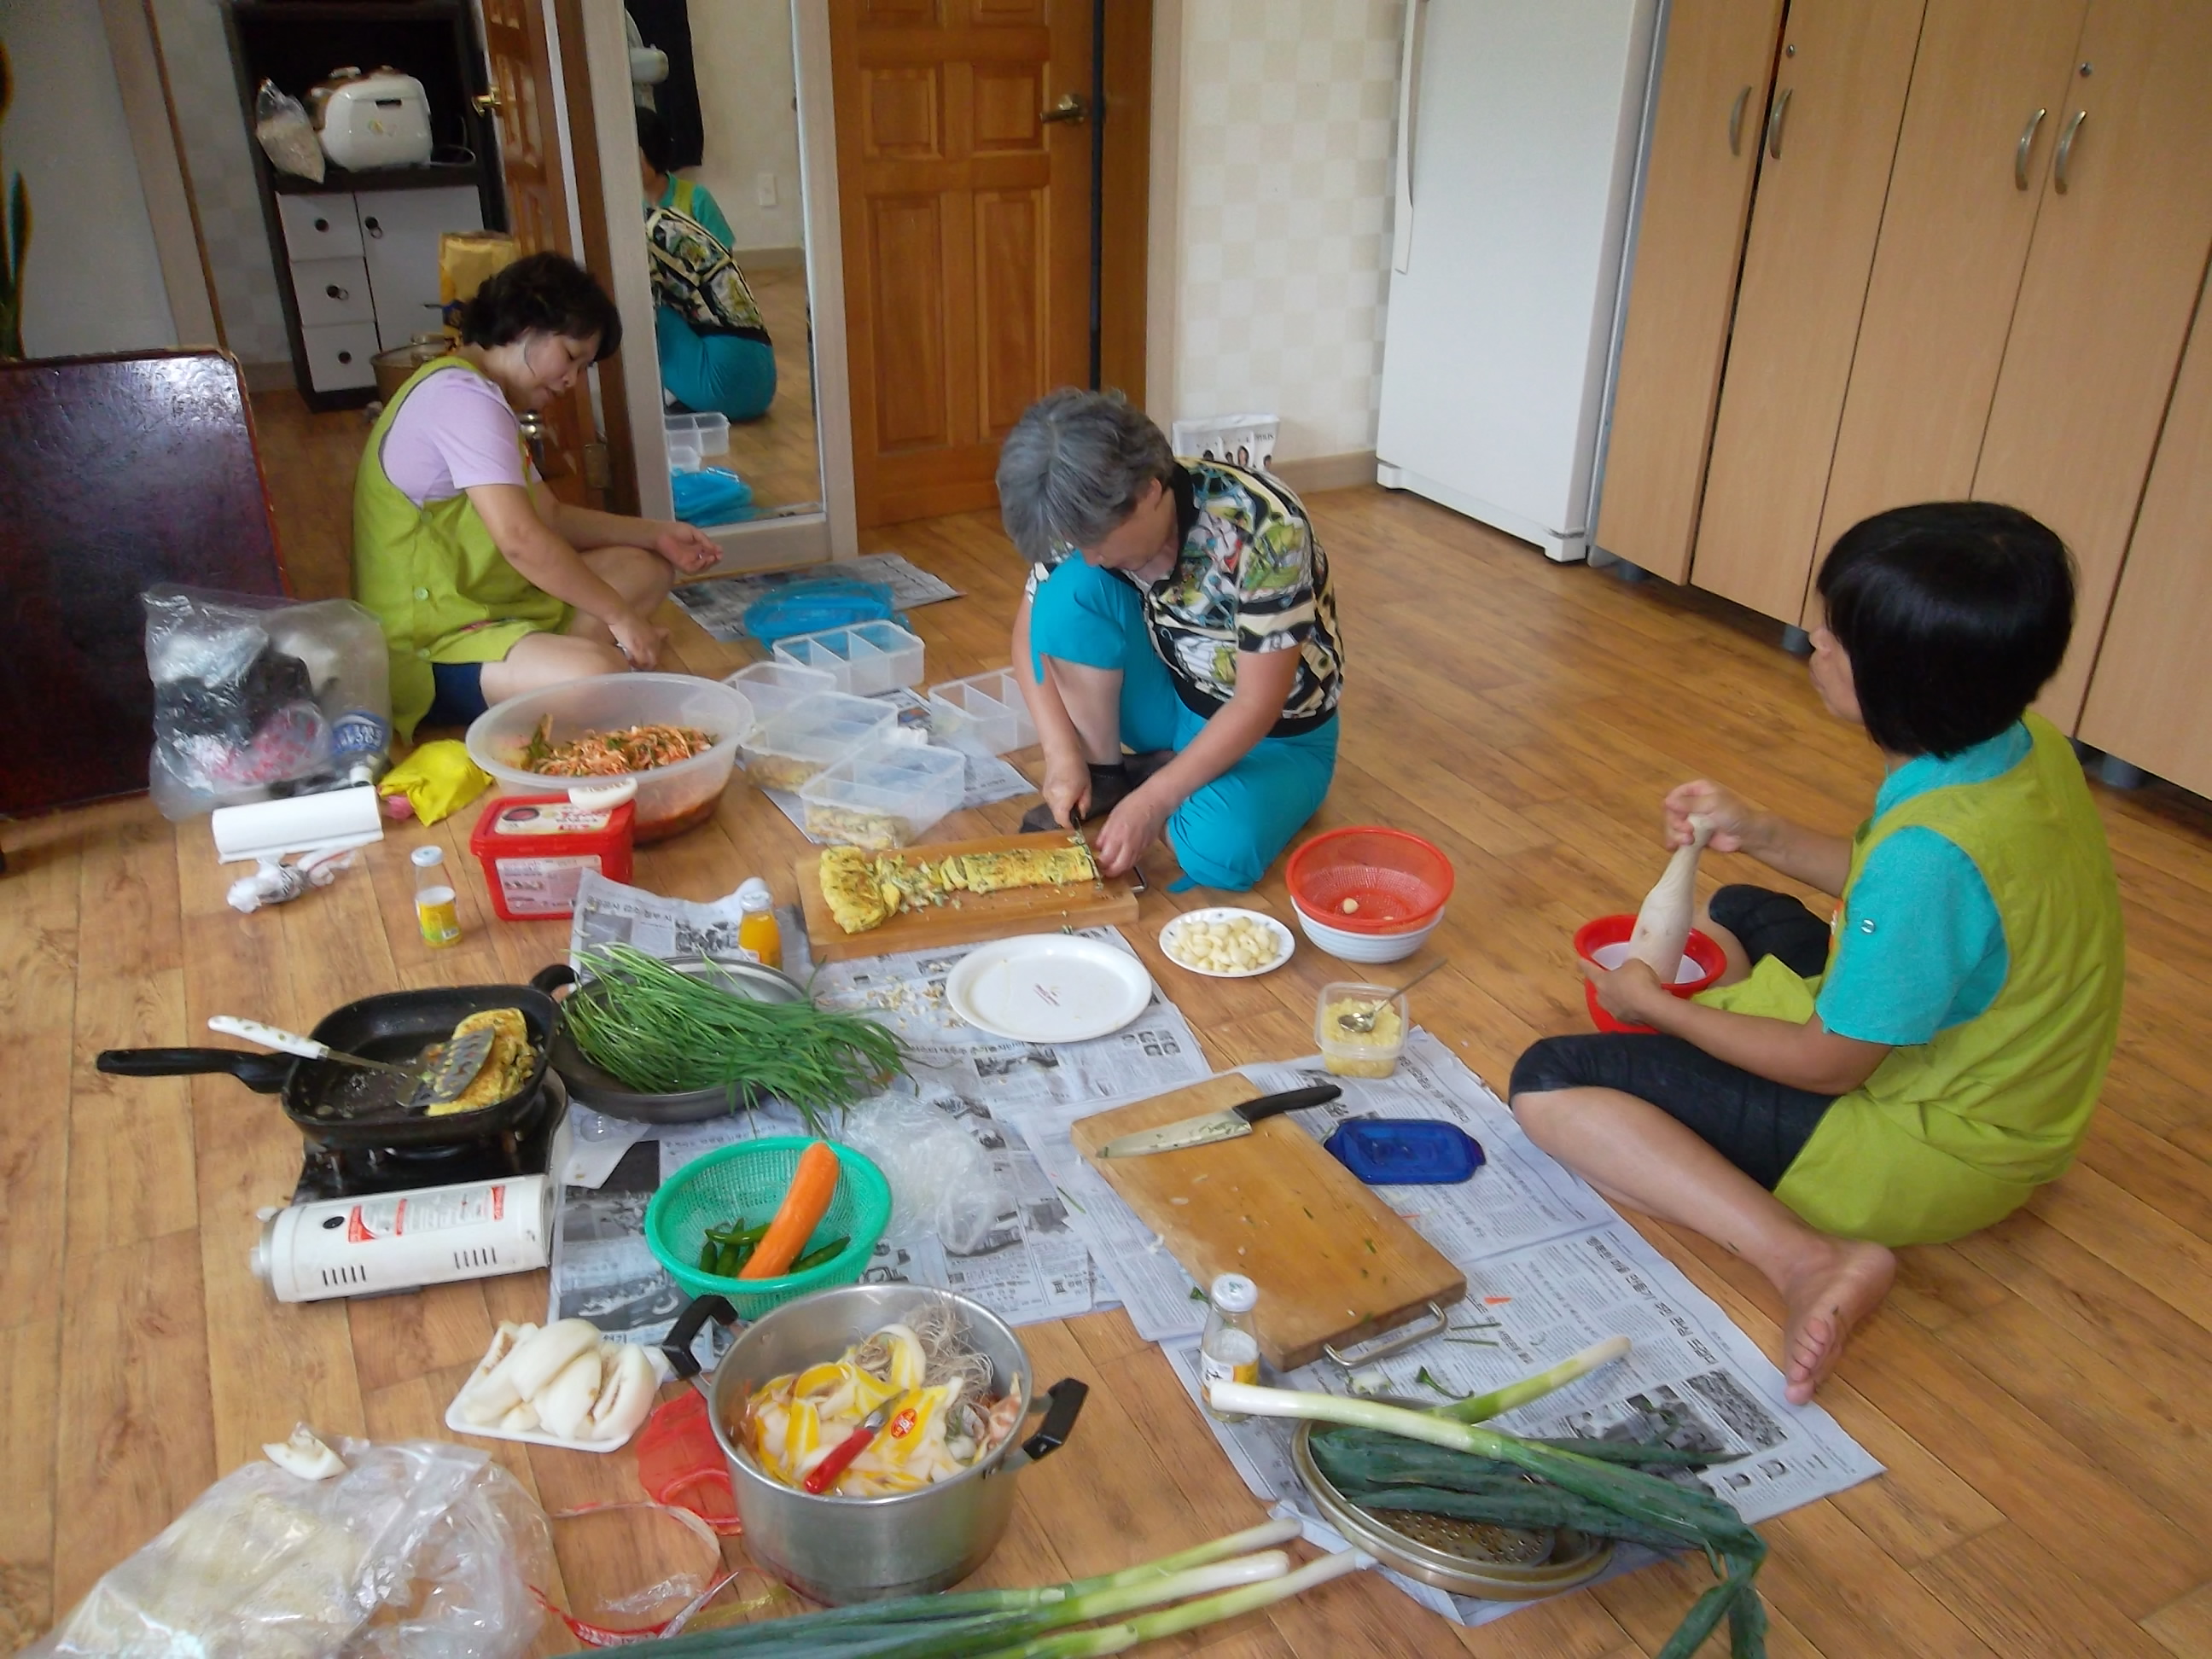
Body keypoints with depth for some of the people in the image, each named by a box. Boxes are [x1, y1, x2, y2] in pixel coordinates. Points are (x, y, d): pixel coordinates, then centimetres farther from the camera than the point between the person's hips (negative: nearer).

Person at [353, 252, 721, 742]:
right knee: (598, 672, -36)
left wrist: (656, 534, 10)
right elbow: (521, 539, -26)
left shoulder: (480, 395, 17)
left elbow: (550, 515, 18)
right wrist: (619, 615, -17)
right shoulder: (461, 395, -18)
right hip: (428, 648, -11)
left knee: (646, 568, 14)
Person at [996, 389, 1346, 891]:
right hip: (1173, 701, 4)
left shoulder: (1264, 529, -32)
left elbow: (1257, 706, -28)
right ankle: (1102, 776, -6)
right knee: (1070, 591, -22)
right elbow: (1030, 630, -5)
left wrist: (1151, 800, -29)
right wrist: (1062, 753, -17)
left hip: (1275, 731, -4)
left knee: (1219, 853, -34)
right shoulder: (1089, 515, -17)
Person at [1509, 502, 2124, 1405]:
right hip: (1990, 1083, 10)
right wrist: (1761, 833, 2)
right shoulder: (2028, 745, -7)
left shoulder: (1932, 847, -35)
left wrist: (1656, 1005, -7)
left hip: (1925, 1151, -9)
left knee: (1549, 1083, -13)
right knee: (1733, 912, 28)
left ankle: (1810, 1259, -22)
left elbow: (1830, 1064, -21)